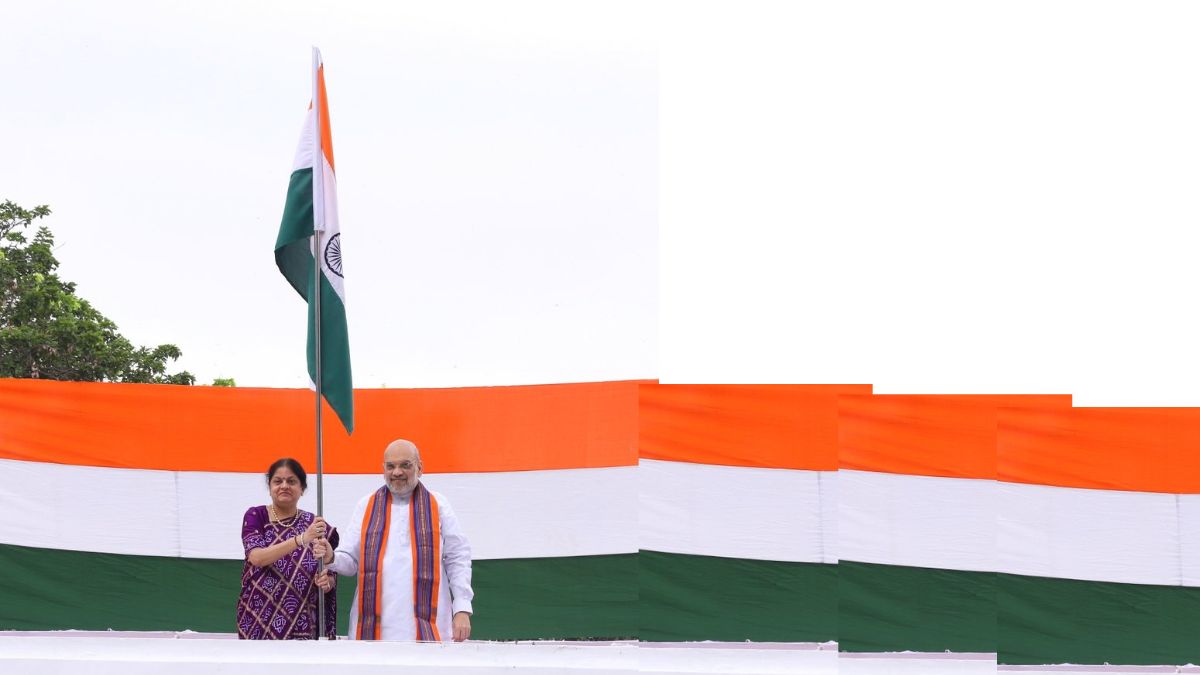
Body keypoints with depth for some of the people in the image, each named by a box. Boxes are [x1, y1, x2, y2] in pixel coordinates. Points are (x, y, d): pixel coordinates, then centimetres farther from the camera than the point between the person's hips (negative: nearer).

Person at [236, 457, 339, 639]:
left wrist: (327, 581, -14)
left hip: (300, 625, 1)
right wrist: (301, 539, -28)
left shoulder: (314, 525, 6)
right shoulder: (255, 516, 1)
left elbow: (330, 579, 11)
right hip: (260, 620, -1)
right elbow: (256, 557, -17)